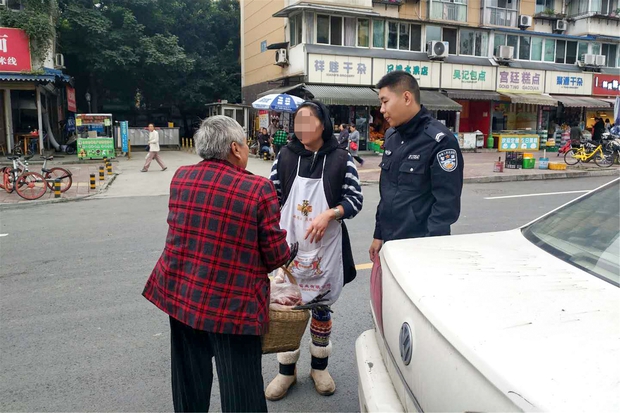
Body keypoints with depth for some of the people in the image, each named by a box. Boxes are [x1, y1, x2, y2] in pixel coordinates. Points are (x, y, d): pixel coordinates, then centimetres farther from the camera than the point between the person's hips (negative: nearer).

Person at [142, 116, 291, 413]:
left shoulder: (181, 176, 1)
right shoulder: (258, 188, -16)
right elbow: (276, 256, -11)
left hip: (179, 293, 6)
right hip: (231, 303, -5)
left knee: (189, 382, 23)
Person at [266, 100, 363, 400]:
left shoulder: (341, 159, -5)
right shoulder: (285, 156, 0)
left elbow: (355, 199, -4)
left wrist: (330, 214, -20)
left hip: (325, 248, -1)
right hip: (289, 246, 1)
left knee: (322, 307, 14)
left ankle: (319, 367, 34)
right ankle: (287, 371, 28)